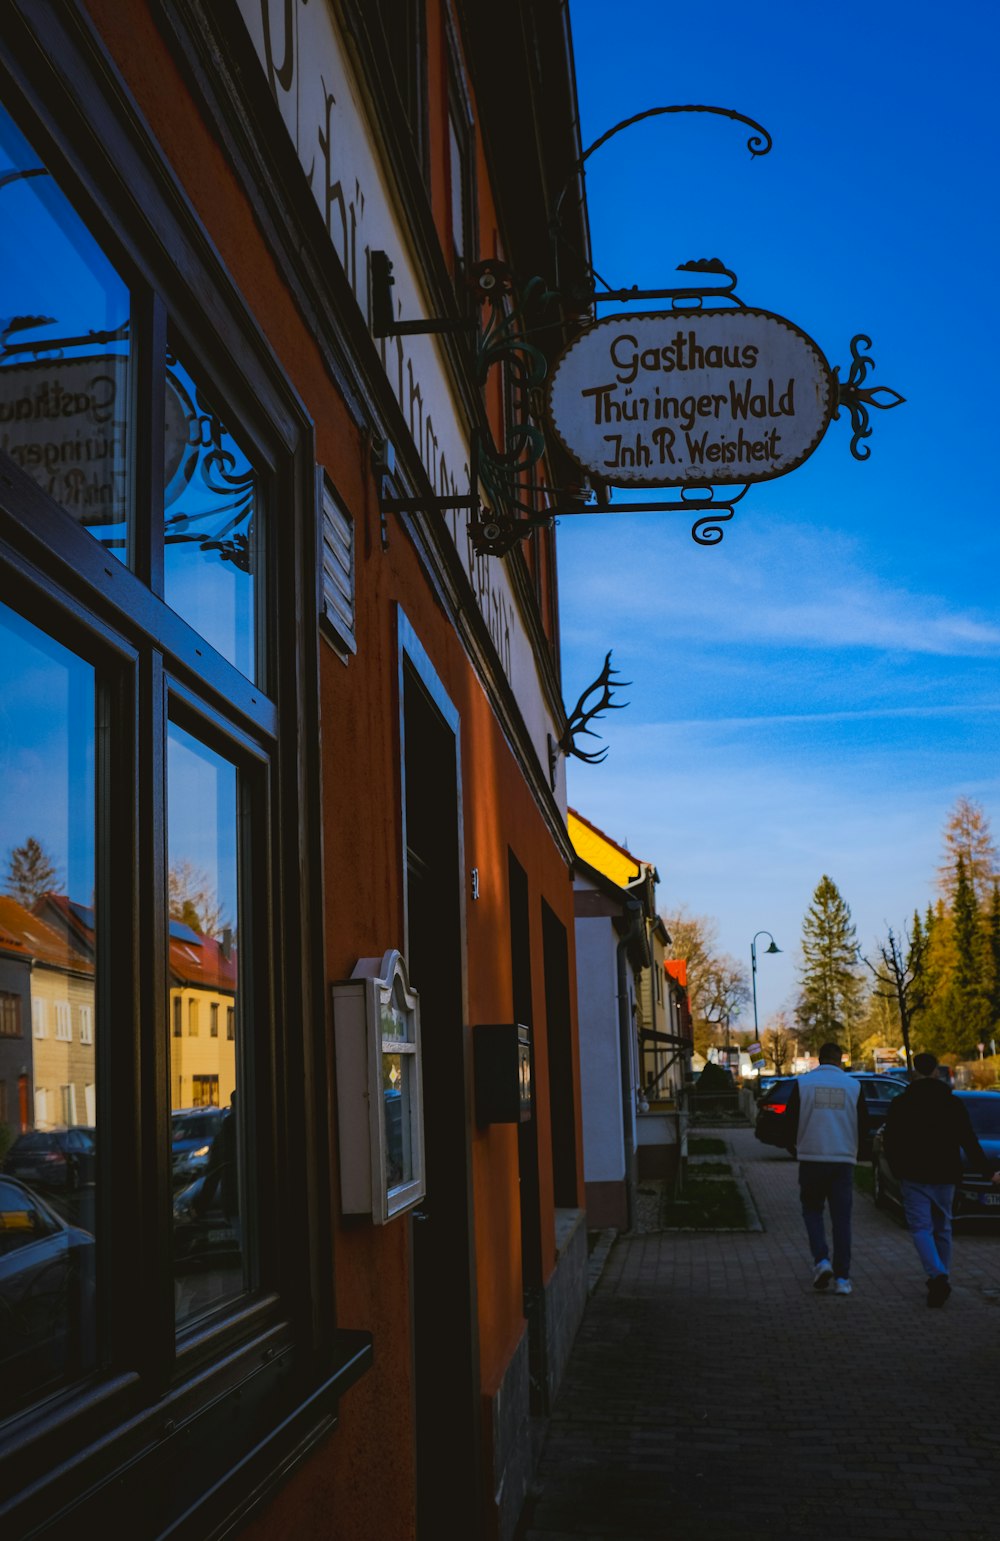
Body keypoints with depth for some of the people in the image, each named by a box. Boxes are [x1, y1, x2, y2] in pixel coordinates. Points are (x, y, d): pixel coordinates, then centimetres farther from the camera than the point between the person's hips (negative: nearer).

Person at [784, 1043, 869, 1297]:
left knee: (812, 1210, 14)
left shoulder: (803, 1083, -2)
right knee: (841, 1217, 6)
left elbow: (791, 1121, -1)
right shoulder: (853, 1086, 1)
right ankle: (842, 1278, 4)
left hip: (811, 1159, -1)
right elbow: (863, 1125, 5)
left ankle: (821, 1260, -6)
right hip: (844, 1159, 1)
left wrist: (796, 1146, 18)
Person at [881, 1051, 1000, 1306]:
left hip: (913, 1177, -3)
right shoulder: (953, 1103, 3)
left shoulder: (901, 1103, -2)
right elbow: (970, 1143, 2)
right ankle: (942, 1279, 19)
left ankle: (938, 1276, -24)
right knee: (942, 1227, 16)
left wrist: (898, 1170, 15)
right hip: (945, 1176, 3)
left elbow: (889, 1141, 0)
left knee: (921, 1227, -4)